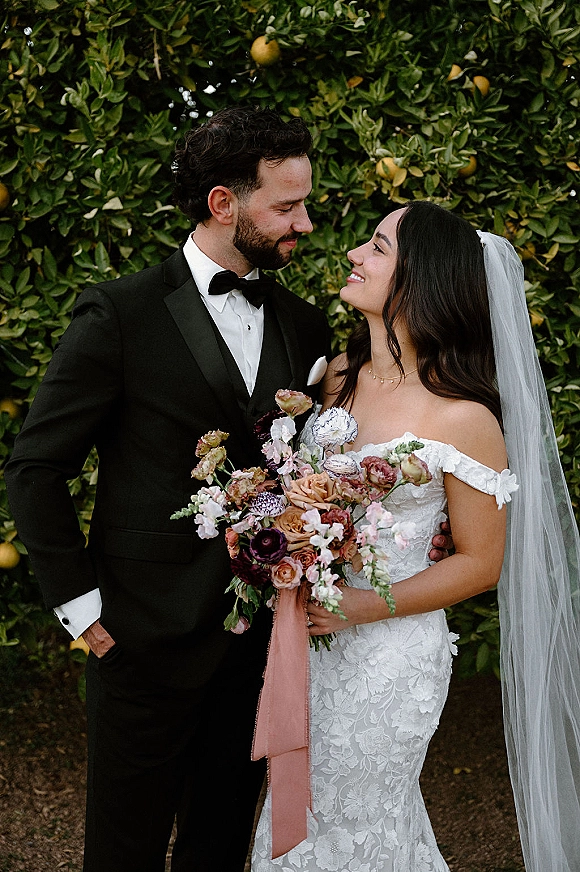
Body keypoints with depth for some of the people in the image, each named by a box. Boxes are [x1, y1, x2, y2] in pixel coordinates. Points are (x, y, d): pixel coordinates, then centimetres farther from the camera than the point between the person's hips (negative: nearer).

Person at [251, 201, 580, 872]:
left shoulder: (463, 418, -20)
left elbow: (480, 563, -12)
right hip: (311, 633, 6)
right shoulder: (338, 375, -1)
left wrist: (358, 608, -19)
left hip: (387, 651, -6)